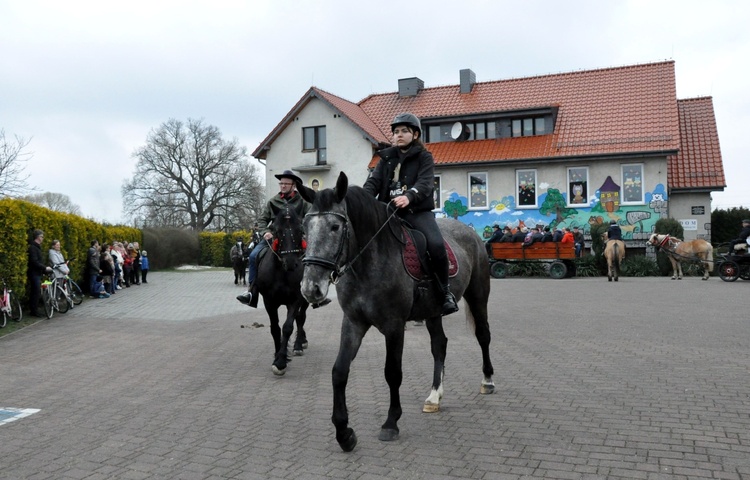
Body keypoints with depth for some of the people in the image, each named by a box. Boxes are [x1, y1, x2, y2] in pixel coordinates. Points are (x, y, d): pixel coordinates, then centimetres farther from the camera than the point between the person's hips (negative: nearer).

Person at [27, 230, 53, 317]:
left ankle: (33, 309, 16)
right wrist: (45, 268, -19)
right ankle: (34, 311, -4)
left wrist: (44, 269, 13)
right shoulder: (32, 247, -15)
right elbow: (34, 262, -22)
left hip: (37, 273, 10)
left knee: (35, 292, 11)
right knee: (36, 292, -8)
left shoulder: (37, 247, 17)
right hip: (34, 273, -10)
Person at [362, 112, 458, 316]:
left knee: (436, 244, -28)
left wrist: (409, 196, -35)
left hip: (417, 211, -4)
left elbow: (425, 183, -13)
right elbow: (373, 181, 4)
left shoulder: (424, 157, 5)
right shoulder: (386, 158, 16)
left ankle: (445, 291, -9)